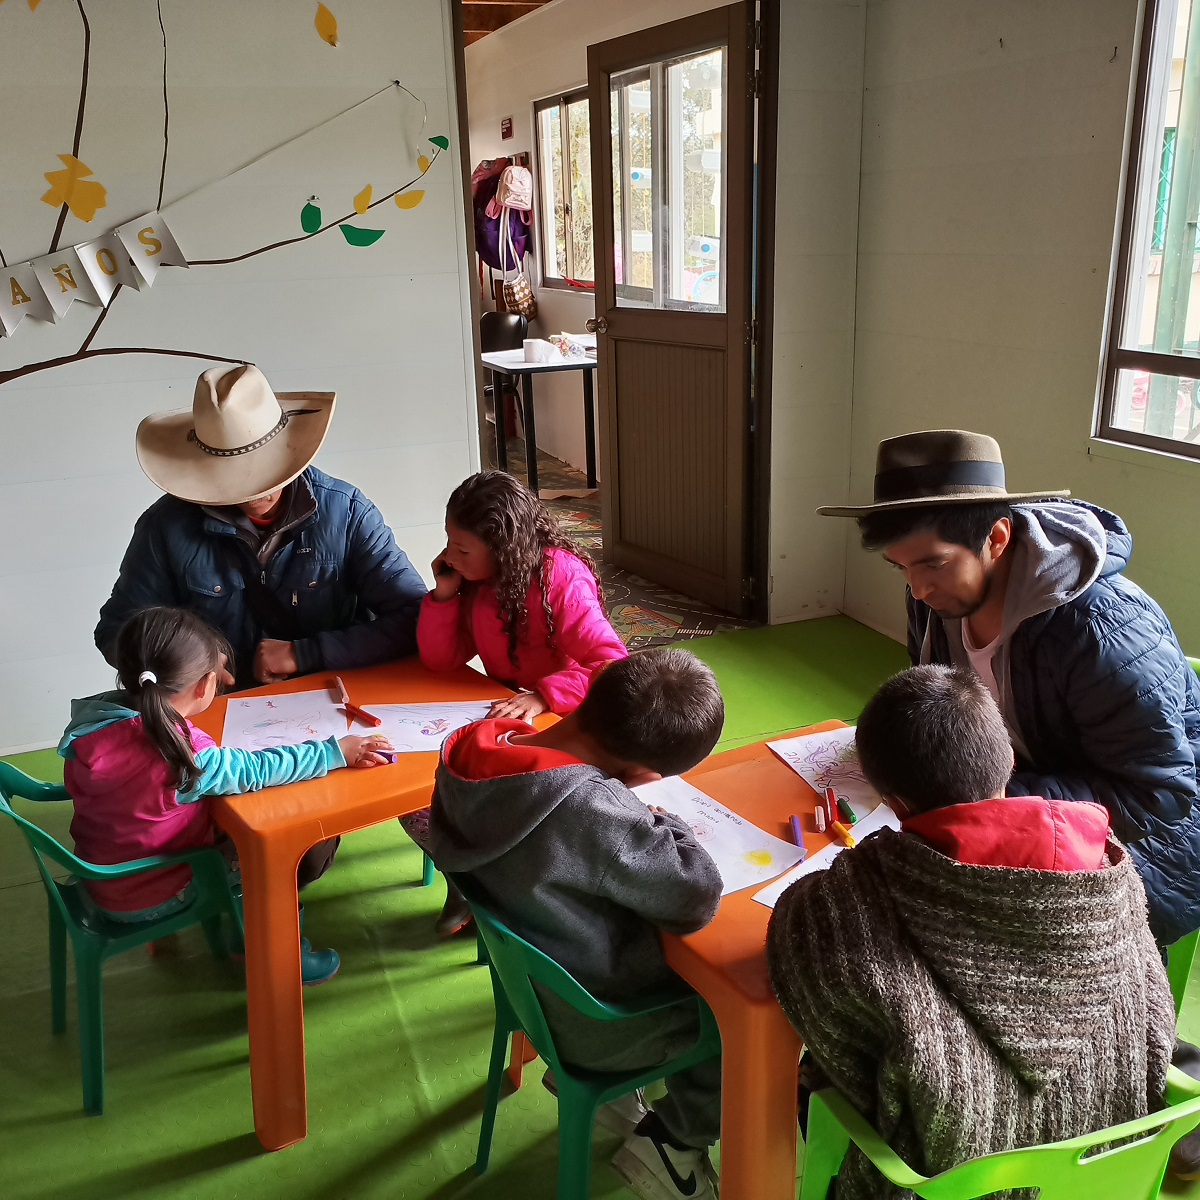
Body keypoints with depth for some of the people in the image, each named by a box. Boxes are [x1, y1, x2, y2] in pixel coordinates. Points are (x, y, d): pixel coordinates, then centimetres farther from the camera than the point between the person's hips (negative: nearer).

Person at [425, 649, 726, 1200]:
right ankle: (672, 1139, 22)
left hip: (530, 977, 7)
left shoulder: (475, 754, -16)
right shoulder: (591, 810, -40)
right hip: (589, 1022, -7)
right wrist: (660, 821, -13)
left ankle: (597, 1076, 32)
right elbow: (698, 897, -30)